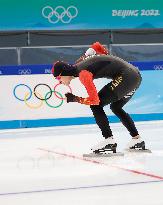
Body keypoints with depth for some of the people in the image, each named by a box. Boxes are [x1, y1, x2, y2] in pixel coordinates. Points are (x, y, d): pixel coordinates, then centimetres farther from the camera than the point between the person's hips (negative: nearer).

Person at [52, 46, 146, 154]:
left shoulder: (82, 73, -13)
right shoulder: (77, 65, 13)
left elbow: (94, 100, -16)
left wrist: (76, 99, -3)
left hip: (125, 77, -10)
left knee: (96, 105, -5)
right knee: (116, 108, 27)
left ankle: (109, 141, -10)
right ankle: (137, 140, 29)